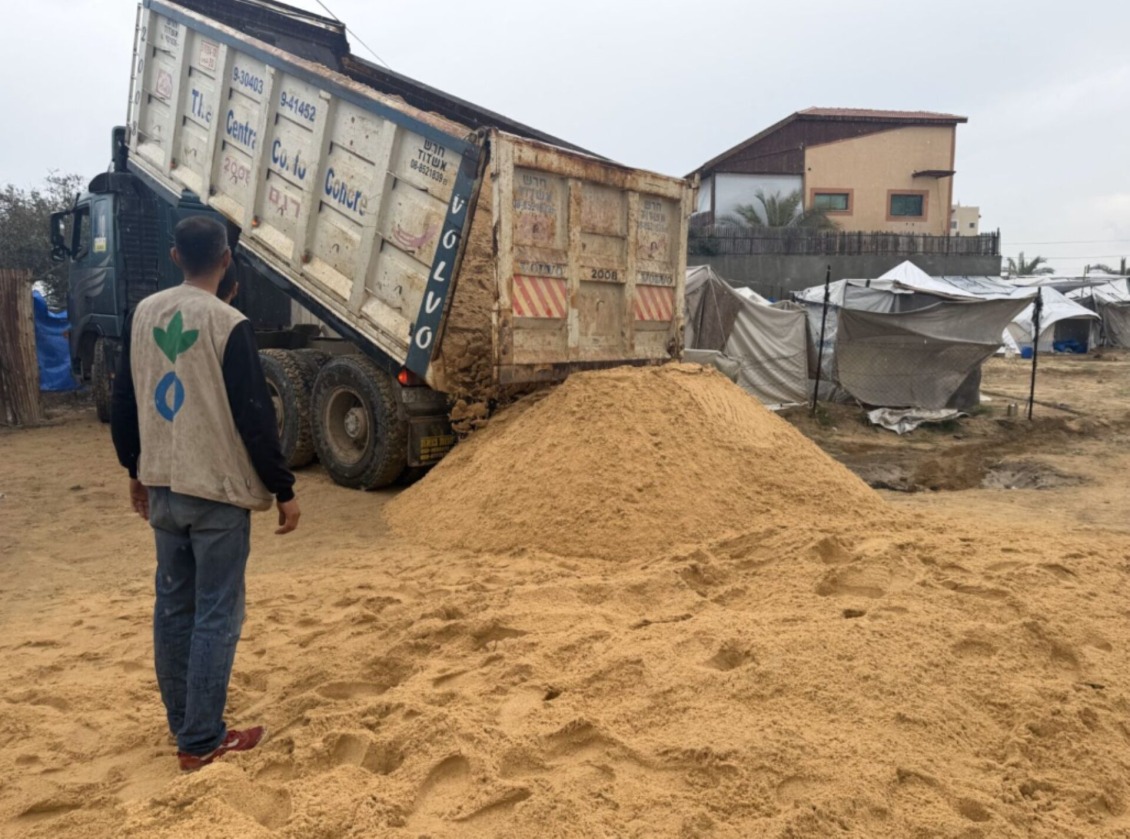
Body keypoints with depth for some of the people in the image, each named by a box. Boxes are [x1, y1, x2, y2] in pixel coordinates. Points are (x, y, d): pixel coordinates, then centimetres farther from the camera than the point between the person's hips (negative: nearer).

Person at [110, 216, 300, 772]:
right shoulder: (228, 324, -15)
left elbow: (123, 402, 12)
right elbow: (254, 417, -15)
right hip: (218, 491, -6)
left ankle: (183, 724, 27)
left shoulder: (142, 314, 5)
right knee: (216, 615, 2)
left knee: (173, 607, 15)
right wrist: (283, 489, -7)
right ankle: (201, 741, 9)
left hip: (163, 488, 7)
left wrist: (136, 471, 24)